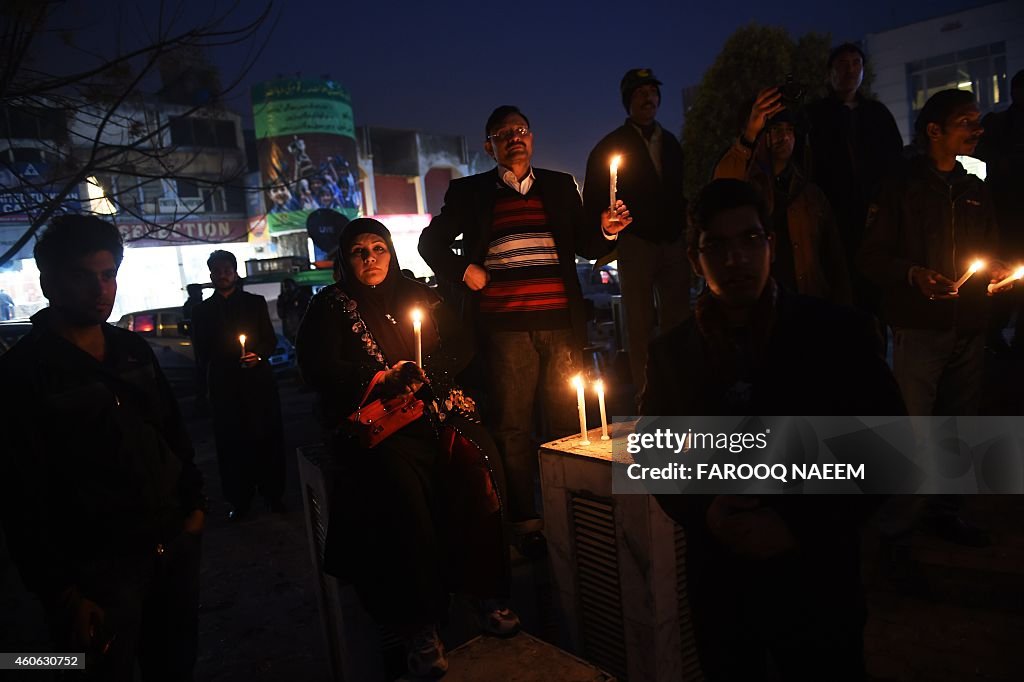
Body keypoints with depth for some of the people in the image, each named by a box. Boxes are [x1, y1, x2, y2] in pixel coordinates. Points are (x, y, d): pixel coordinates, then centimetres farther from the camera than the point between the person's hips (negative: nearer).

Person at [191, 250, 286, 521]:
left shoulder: (255, 302, 9)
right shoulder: (202, 310, 11)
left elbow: (271, 339, 5)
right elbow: (201, 353, 9)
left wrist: (259, 355, -16)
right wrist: (203, 388, 5)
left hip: (258, 381, 0)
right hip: (223, 386, 1)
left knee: (267, 438, 2)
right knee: (231, 442, 2)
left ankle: (273, 493, 15)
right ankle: (239, 500, 13)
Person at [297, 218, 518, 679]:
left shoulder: (416, 295, 19)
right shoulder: (331, 307, 10)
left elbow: (450, 354, 15)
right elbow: (320, 370, -3)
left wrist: (424, 377, -7)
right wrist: (387, 379, -11)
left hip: (431, 410, 3)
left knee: (476, 459, -26)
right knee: (401, 484, -32)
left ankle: (487, 593, -13)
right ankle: (418, 624, -20)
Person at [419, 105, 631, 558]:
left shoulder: (560, 186, 16)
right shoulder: (469, 192, 11)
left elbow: (585, 246, 17)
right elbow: (431, 241, 16)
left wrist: (604, 231, -4)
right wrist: (462, 272, 1)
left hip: (560, 322, 2)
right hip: (504, 328, -2)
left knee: (569, 420, 5)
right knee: (511, 425, 1)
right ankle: (524, 521, 12)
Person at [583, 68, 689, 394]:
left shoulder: (671, 143, 16)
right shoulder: (610, 146, 3)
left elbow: (678, 192, 21)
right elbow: (594, 201, 1)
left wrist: (685, 228, 11)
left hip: (674, 244, 4)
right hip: (635, 245, -4)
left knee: (677, 323, 3)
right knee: (641, 326, -2)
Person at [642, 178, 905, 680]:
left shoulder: (837, 333, -7)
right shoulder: (671, 352, -1)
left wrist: (798, 526, -15)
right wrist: (702, 513, -11)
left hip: (817, 579, -1)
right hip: (718, 582, 2)